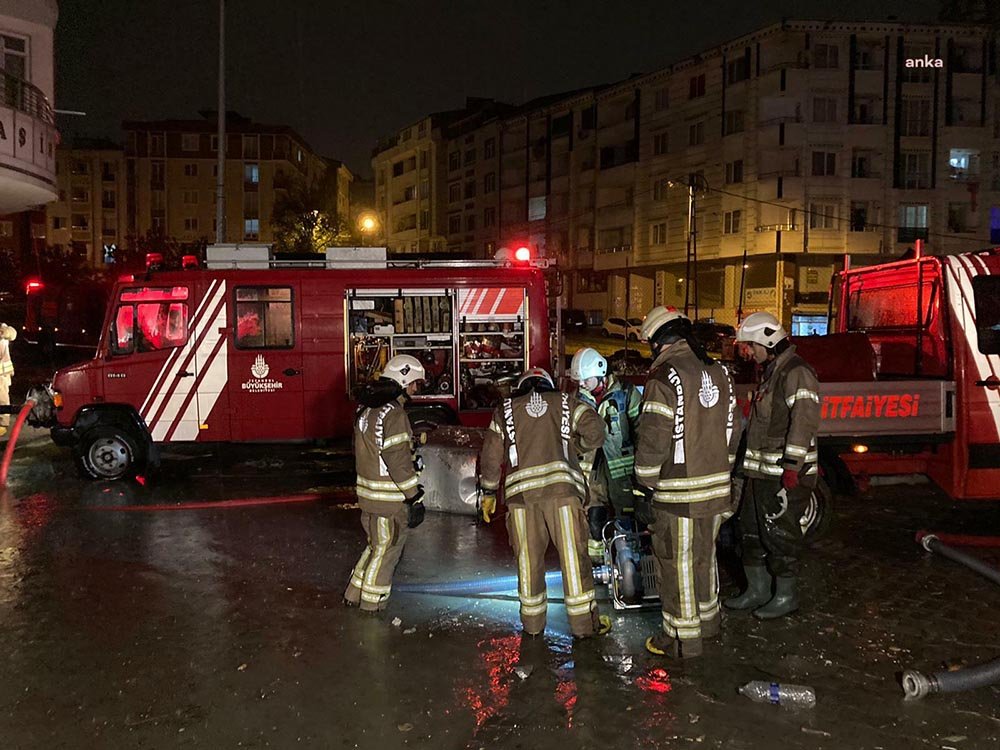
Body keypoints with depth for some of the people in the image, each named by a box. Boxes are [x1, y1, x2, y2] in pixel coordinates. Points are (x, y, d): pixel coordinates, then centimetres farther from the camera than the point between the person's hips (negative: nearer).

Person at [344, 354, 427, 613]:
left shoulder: (367, 408, 9)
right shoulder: (393, 414, -21)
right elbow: (399, 460, -23)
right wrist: (415, 498, -18)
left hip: (368, 493, 9)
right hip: (390, 499, -9)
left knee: (376, 545, 23)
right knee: (386, 551, 6)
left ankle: (354, 595, 31)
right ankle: (372, 605, 17)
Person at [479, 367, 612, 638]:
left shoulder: (505, 410, 18)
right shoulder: (566, 403, 15)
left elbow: (491, 455, 15)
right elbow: (595, 430, 2)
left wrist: (488, 492, 23)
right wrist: (579, 444, 22)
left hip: (520, 489, 1)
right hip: (561, 484, -1)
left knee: (529, 557, 10)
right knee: (573, 554, 3)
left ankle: (533, 621, 19)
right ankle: (584, 622, 8)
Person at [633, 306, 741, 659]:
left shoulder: (664, 378, -17)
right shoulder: (718, 372, 7)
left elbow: (653, 440, -18)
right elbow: (732, 430, 13)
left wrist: (647, 482, -6)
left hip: (679, 492, -8)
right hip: (717, 486, 8)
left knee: (678, 563, 5)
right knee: (704, 555, 22)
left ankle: (682, 638, 16)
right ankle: (708, 619, 38)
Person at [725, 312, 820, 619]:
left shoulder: (796, 373, -15)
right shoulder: (772, 372, 17)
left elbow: (804, 421, -23)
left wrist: (791, 469, -27)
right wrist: (751, 465, 23)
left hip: (784, 474, -10)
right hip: (761, 472, 10)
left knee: (780, 534, 0)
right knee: (752, 530, 16)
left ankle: (786, 596, 15)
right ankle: (757, 590, 28)